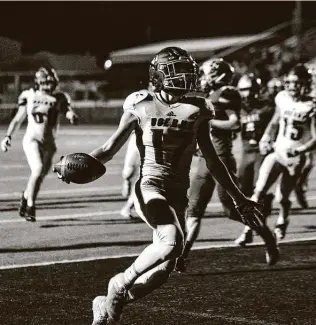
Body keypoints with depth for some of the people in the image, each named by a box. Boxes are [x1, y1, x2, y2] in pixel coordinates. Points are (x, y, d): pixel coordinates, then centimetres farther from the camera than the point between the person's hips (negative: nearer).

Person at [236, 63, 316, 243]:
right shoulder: (282, 98, 1)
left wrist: (299, 150, -27)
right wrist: (266, 137, 1)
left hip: (295, 158, -3)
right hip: (277, 152, 3)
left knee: (284, 197, 7)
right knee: (259, 191, -13)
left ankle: (282, 223, 37)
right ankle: (248, 229, -11)